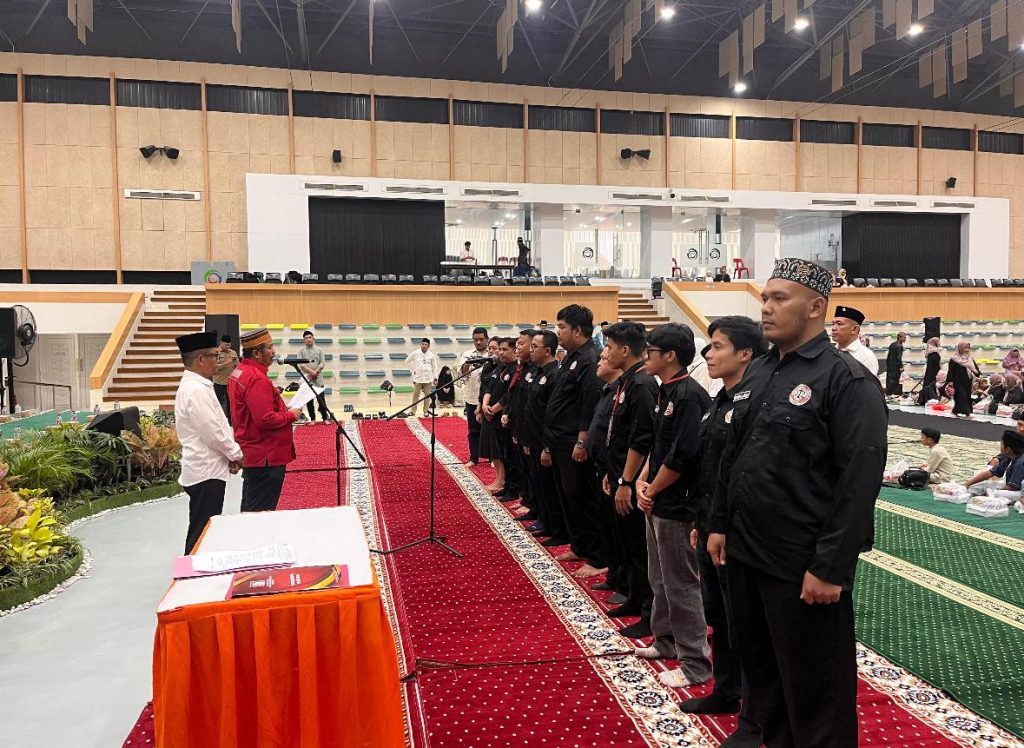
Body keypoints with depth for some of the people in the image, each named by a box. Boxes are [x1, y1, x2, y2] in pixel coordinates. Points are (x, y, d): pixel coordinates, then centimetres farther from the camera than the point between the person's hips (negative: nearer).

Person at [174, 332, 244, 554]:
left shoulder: (191, 386, 13)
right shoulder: (197, 390, -19)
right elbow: (214, 433, -21)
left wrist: (230, 455, 8)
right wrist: (236, 454, -6)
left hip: (203, 469, 10)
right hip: (206, 472, -10)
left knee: (201, 532, 17)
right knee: (202, 535, -5)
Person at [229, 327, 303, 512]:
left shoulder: (239, 372, 9)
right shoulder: (257, 379, -22)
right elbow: (266, 419, -26)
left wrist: (283, 409, 10)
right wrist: (290, 415, -11)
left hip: (251, 453, 10)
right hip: (266, 456, -10)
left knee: (250, 508, 19)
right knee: (262, 512, -2)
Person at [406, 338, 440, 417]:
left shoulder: (431, 355, 0)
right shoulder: (415, 353, -2)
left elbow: (435, 367, 5)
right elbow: (407, 361, 10)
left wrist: (435, 378, 1)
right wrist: (413, 370, 4)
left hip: (428, 378, 1)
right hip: (418, 377, -1)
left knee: (427, 395, 5)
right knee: (416, 394, 2)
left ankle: (425, 410, 15)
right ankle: (413, 410, 8)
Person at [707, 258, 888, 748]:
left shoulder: (847, 380, -13)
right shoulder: (757, 373, 10)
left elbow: (860, 481, -18)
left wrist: (831, 567, -19)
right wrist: (720, 524, 14)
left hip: (803, 567, -7)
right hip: (745, 554, 7)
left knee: (813, 689, 9)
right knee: (761, 670, 21)